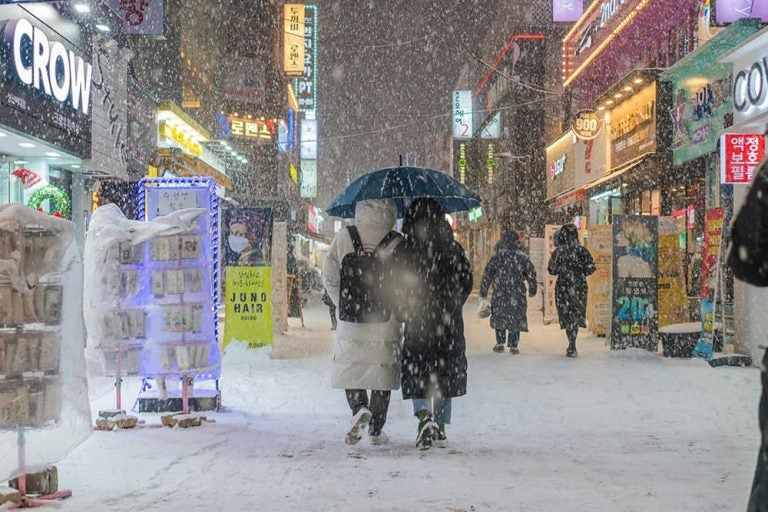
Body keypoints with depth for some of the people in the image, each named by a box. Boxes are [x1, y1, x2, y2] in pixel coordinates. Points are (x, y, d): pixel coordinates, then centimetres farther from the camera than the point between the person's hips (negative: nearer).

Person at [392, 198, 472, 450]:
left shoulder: (403, 251, -6)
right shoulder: (453, 249, 0)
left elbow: (394, 287, -5)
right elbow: (466, 282, 3)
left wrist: (404, 313, 9)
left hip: (416, 325, -2)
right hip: (448, 325, 2)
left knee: (416, 372, 7)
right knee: (445, 372, 15)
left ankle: (424, 416, -17)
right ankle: (440, 426, 18)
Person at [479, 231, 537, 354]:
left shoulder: (496, 258, 0)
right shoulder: (522, 257, -1)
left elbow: (486, 276, -1)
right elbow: (531, 274, 3)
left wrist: (483, 296, 3)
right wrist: (532, 290, 17)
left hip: (500, 294, 1)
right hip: (517, 295, 0)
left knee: (499, 316, 14)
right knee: (516, 318, 7)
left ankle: (500, 344, 15)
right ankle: (513, 346, 6)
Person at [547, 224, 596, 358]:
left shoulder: (559, 251, -9)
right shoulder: (582, 251, -2)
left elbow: (552, 270, -7)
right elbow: (591, 267, -3)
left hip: (564, 287, -2)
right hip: (579, 287, 2)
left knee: (568, 316, 5)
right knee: (576, 314, 12)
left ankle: (572, 347, 2)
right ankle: (572, 346, 11)